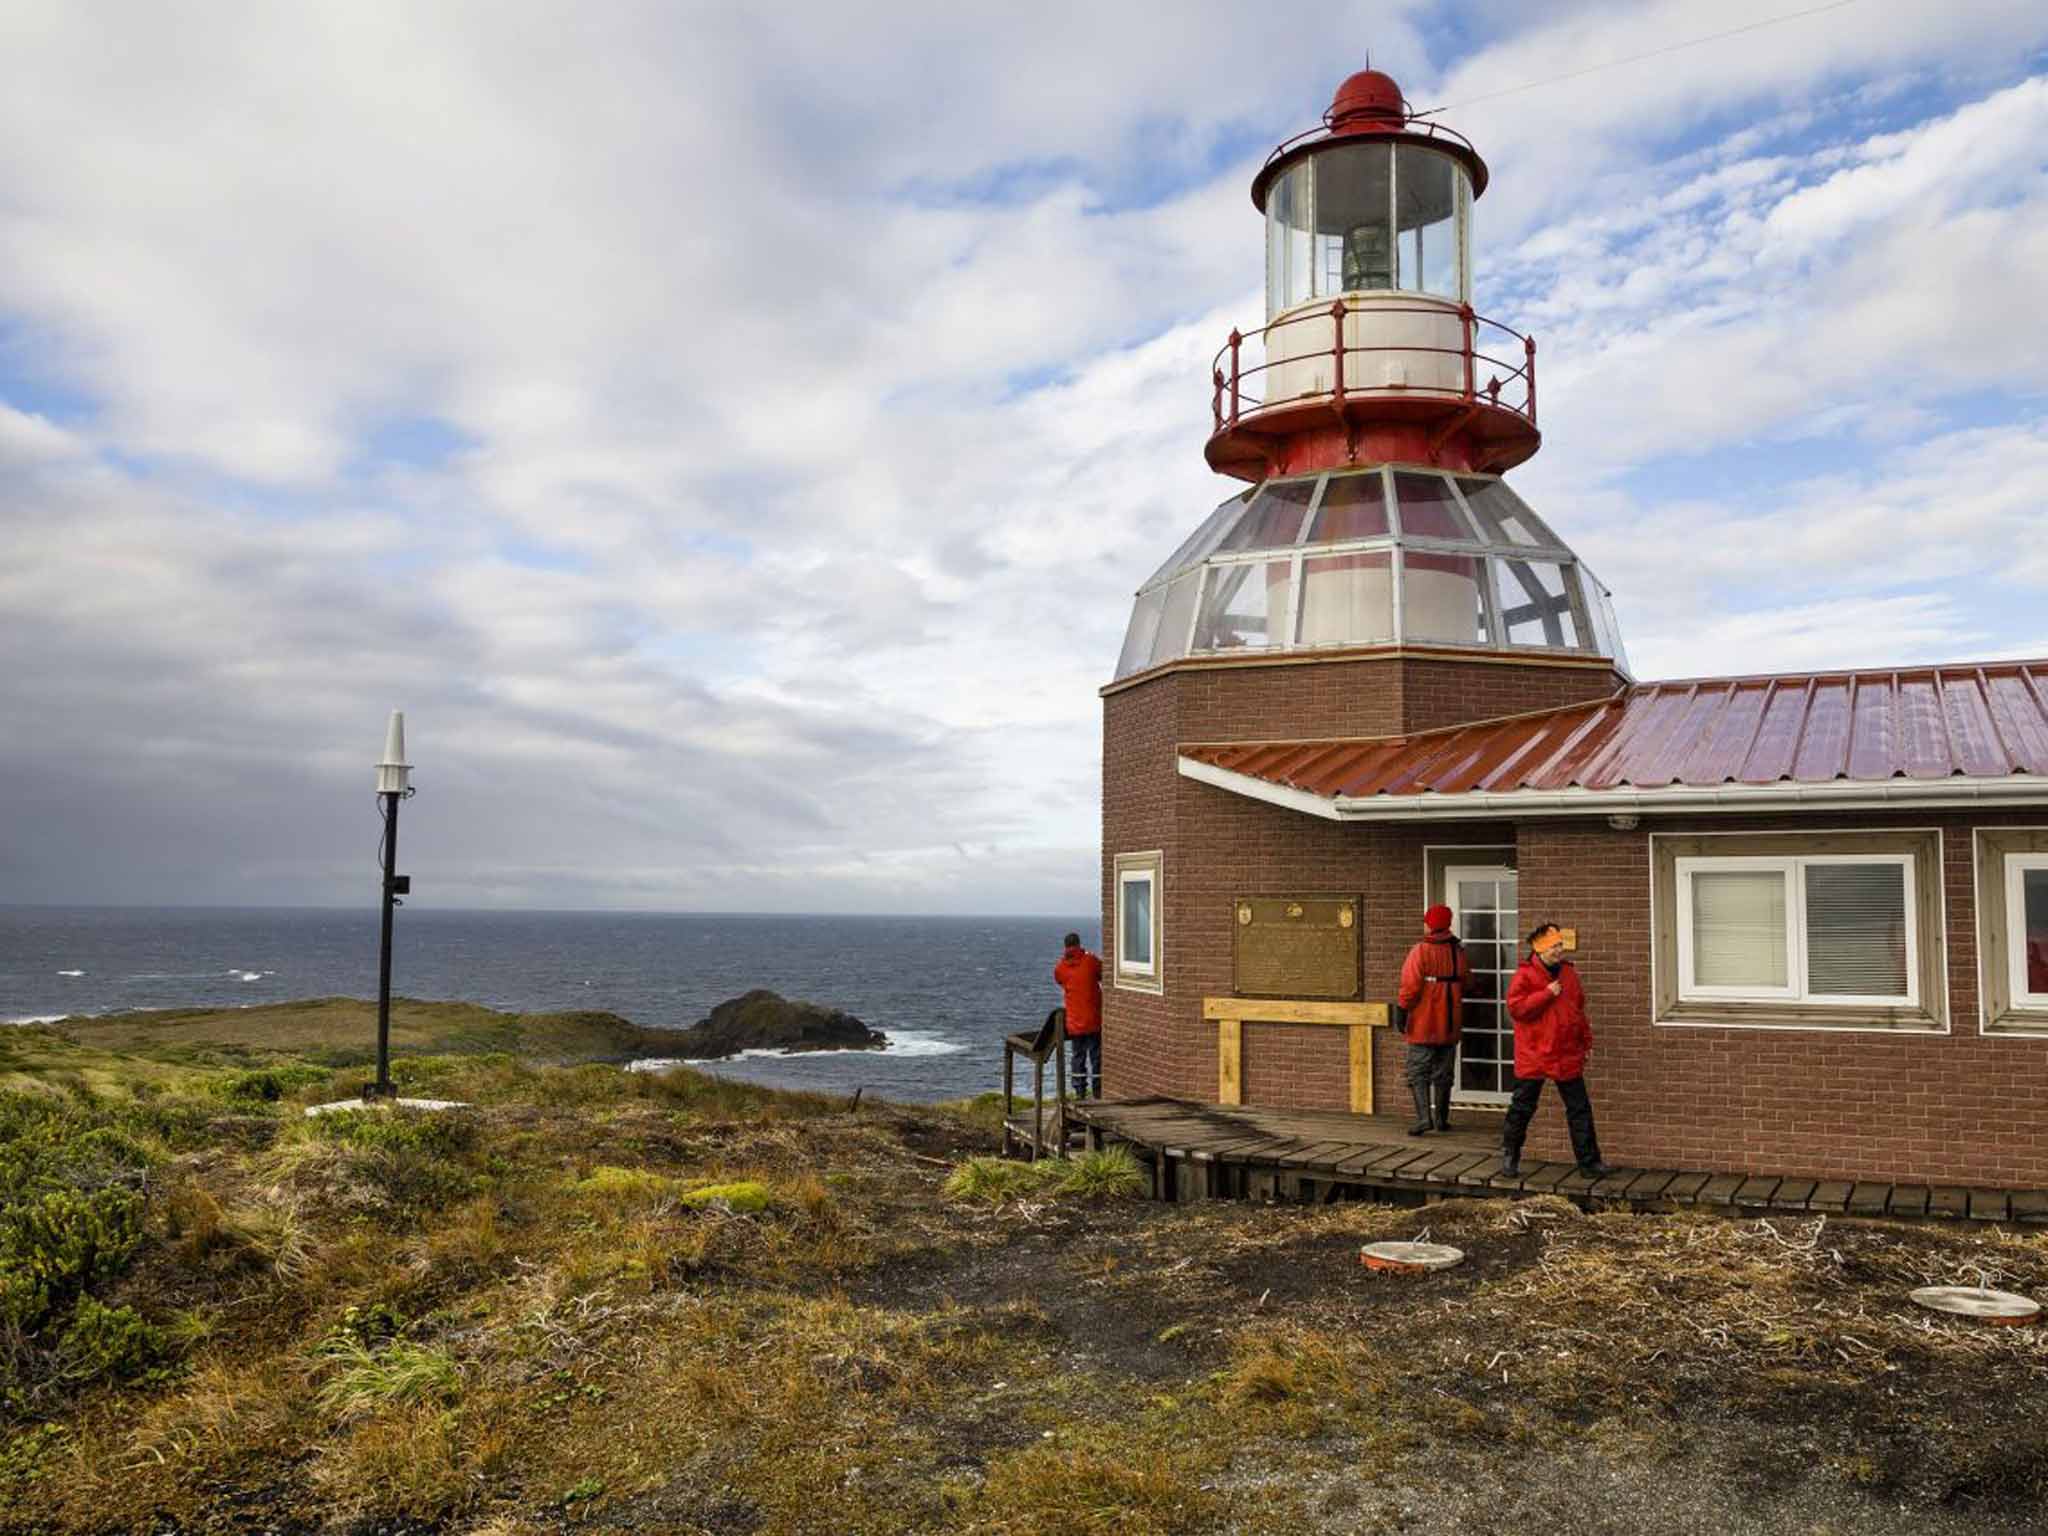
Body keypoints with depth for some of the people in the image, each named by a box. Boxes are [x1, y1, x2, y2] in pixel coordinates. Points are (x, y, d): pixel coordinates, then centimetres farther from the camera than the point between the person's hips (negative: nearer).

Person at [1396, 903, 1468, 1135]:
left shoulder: (1421, 952, -14)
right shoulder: (1459, 952, 3)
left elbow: (1410, 987, -17)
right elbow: (1467, 984, 15)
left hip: (1423, 1025, -5)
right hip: (1450, 1025, 5)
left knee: (1418, 1073, 0)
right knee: (1443, 1074, 14)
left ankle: (1423, 1117, -12)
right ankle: (1441, 1119, 18)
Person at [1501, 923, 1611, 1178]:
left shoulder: (1569, 972, 9)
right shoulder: (1525, 974, -10)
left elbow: (1579, 1008, 19)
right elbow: (1515, 1007, -20)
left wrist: (1585, 1040, 15)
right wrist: (1547, 994, -20)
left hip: (1568, 1056, 5)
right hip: (1534, 1056, -5)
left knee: (1580, 1109, 6)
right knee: (1522, 1108, 6)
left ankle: (1589, 1161, 13)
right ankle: (1509, 1156, 21)